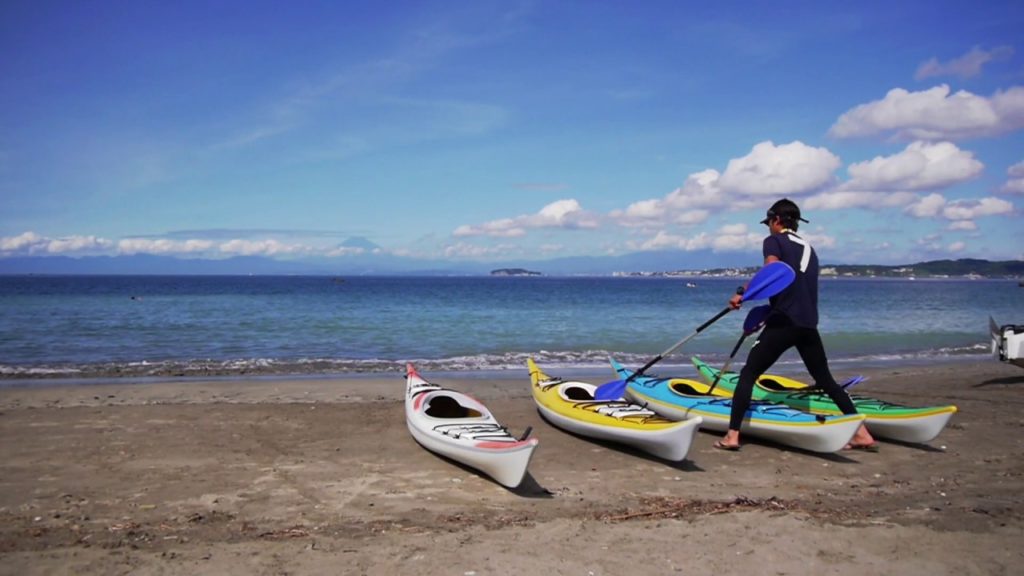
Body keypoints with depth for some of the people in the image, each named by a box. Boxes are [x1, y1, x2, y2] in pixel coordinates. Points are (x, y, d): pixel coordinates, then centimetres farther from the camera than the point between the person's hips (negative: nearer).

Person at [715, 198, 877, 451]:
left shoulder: (774, 241, 3)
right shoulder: (809, 248, 23)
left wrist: (742, 292, -16)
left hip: (784, 322, -6)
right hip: (809, 325, 6)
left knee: (748, 374, 0)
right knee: (826, 381, 17)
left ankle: (732, 435, -7)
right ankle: (862, 433, 15)